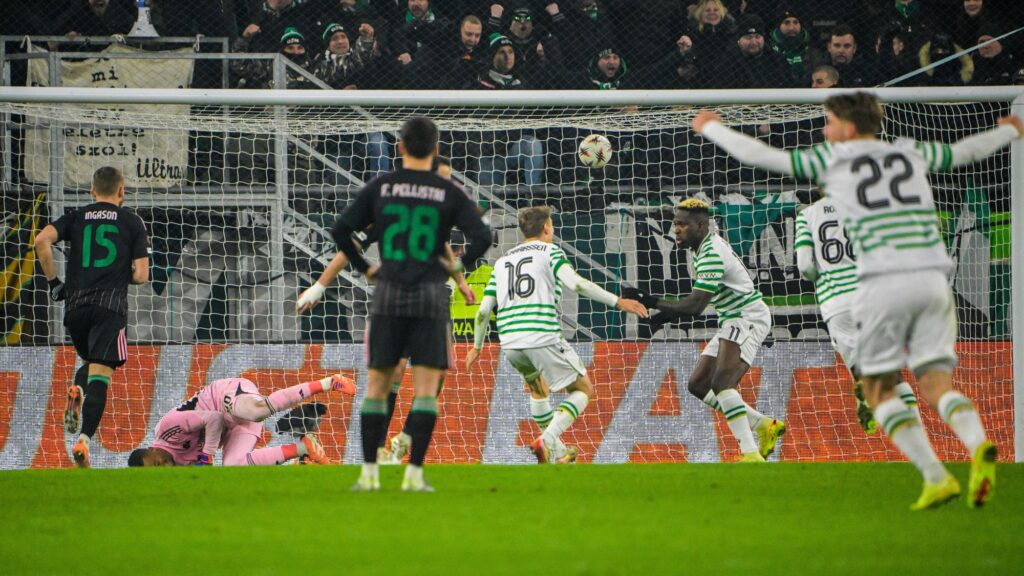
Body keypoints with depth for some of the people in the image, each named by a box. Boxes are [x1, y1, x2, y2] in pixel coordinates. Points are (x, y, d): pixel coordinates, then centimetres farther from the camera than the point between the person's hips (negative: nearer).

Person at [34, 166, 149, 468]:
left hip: (75, 305, 3)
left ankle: (77, 393, -4)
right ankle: (84, 439, -27)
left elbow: (42, 241, -5)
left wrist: (53, 281, 5)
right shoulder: (132, 221, 9)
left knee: (91, 361, 27)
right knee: (99, 375, -9)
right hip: (110, 305, -3)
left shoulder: (76, 217, 13)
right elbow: (141, 275, 2)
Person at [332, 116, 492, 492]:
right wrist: (458, 265, 6)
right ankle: (414, 474, -7)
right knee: (426, 389, 0)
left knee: (377, 385, 10)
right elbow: (482, 236, -9)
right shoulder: (449, 194, 0)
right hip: (431, 297, -1)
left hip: (388, 295, 1)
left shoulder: (379, 188, 4)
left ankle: (369, 473, 6)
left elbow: (340, 230, -2)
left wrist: (364, 268, 9)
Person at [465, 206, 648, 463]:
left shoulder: (502, 261, 20)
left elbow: (484, 310, 16)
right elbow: (575, 283, -13)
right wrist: (617, 301, -13)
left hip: (510, 343, 6)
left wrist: (477, 347, 28)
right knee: (583, 390, 8)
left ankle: (557, 451, 32)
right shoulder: (550, 252, 5)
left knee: (537, 388, 32)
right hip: (543, 338, -6)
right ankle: (547, 440, -12)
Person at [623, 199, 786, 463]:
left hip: (748, 319, -11)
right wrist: (667, 315, 7)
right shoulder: (698, 248, 10)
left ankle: (751, 455, -36)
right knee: (698, 386, 10)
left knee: (721, 382, -28)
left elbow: (696, 305, -28)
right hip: (731, 322, 11)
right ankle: (764, 426, 15)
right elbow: (698, 299, 20)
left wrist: (650, 302, -27)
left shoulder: (711, 255, -22)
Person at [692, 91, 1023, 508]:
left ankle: (936, 477, -7)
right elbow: (965, 151, 34)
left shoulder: (832, 160, 7)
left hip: (883, 283, -4)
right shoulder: (912, 154, 18)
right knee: (936, 384, 5)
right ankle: (978, 446, -27)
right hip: (931, 276, 4)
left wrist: (711, 128, 27)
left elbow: (759, 156, 10)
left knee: (879, 390, 9)